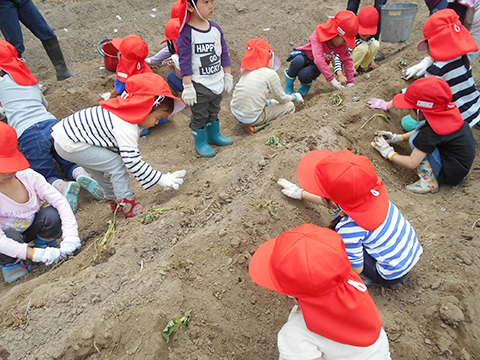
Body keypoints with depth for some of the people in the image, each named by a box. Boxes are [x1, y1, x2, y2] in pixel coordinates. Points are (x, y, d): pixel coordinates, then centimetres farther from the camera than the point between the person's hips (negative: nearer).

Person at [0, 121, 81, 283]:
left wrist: (70, 236, -36)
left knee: (52, 215, -27)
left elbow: (60, 201, -25)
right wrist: (36, 255, -42)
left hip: (31, 228, 2)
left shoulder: (28, 175, -21)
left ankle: (42, 244, 5)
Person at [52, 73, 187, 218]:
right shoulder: (125, 127, -29)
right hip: (69, 144, -10)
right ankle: (128, 205, -4)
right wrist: (161, 179, -25)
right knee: (116, 164, -14)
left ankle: (114, 201, 36)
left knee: (104, 171, 20)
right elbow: (132, 161, -28)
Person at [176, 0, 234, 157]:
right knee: (199, 116, 6)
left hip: (217, 82, 6)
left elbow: (224, 53, 11)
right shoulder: (186, 33, -16)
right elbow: (185, 62, -16)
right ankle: (200, 143, 24)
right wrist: (188, 86, -17)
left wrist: (228, 76, 12)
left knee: (214, 112, 21)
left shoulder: (215, 28, 4)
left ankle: (214, 135, 41)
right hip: (199, 86, -6)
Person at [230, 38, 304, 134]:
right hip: (251, 119, -8)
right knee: (289, 106, 7)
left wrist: (270, 102, 31)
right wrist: (294, 97, 21)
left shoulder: (247, 72, 10)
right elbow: (282, 99, 1)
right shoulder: (271, 74, -11)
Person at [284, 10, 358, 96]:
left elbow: (347, 60, -4)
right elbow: (318, 59, -38)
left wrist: (350, 82, -9)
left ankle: (306, 84, 6)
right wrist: (331, 79, -42)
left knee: (304, 75, -34)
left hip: (317, 66, 2)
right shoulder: (318, 35, -29)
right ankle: (288, 85, -11)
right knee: (298, 62, -41)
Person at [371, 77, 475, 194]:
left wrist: (389, 153, -7)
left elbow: (411, 163, -22)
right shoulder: (448, 111, -4)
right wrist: (398, 138, 14)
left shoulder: (430, 132, -28)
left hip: (452, 175, -9)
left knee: (415, 139, -17)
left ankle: (429, 181, -11)